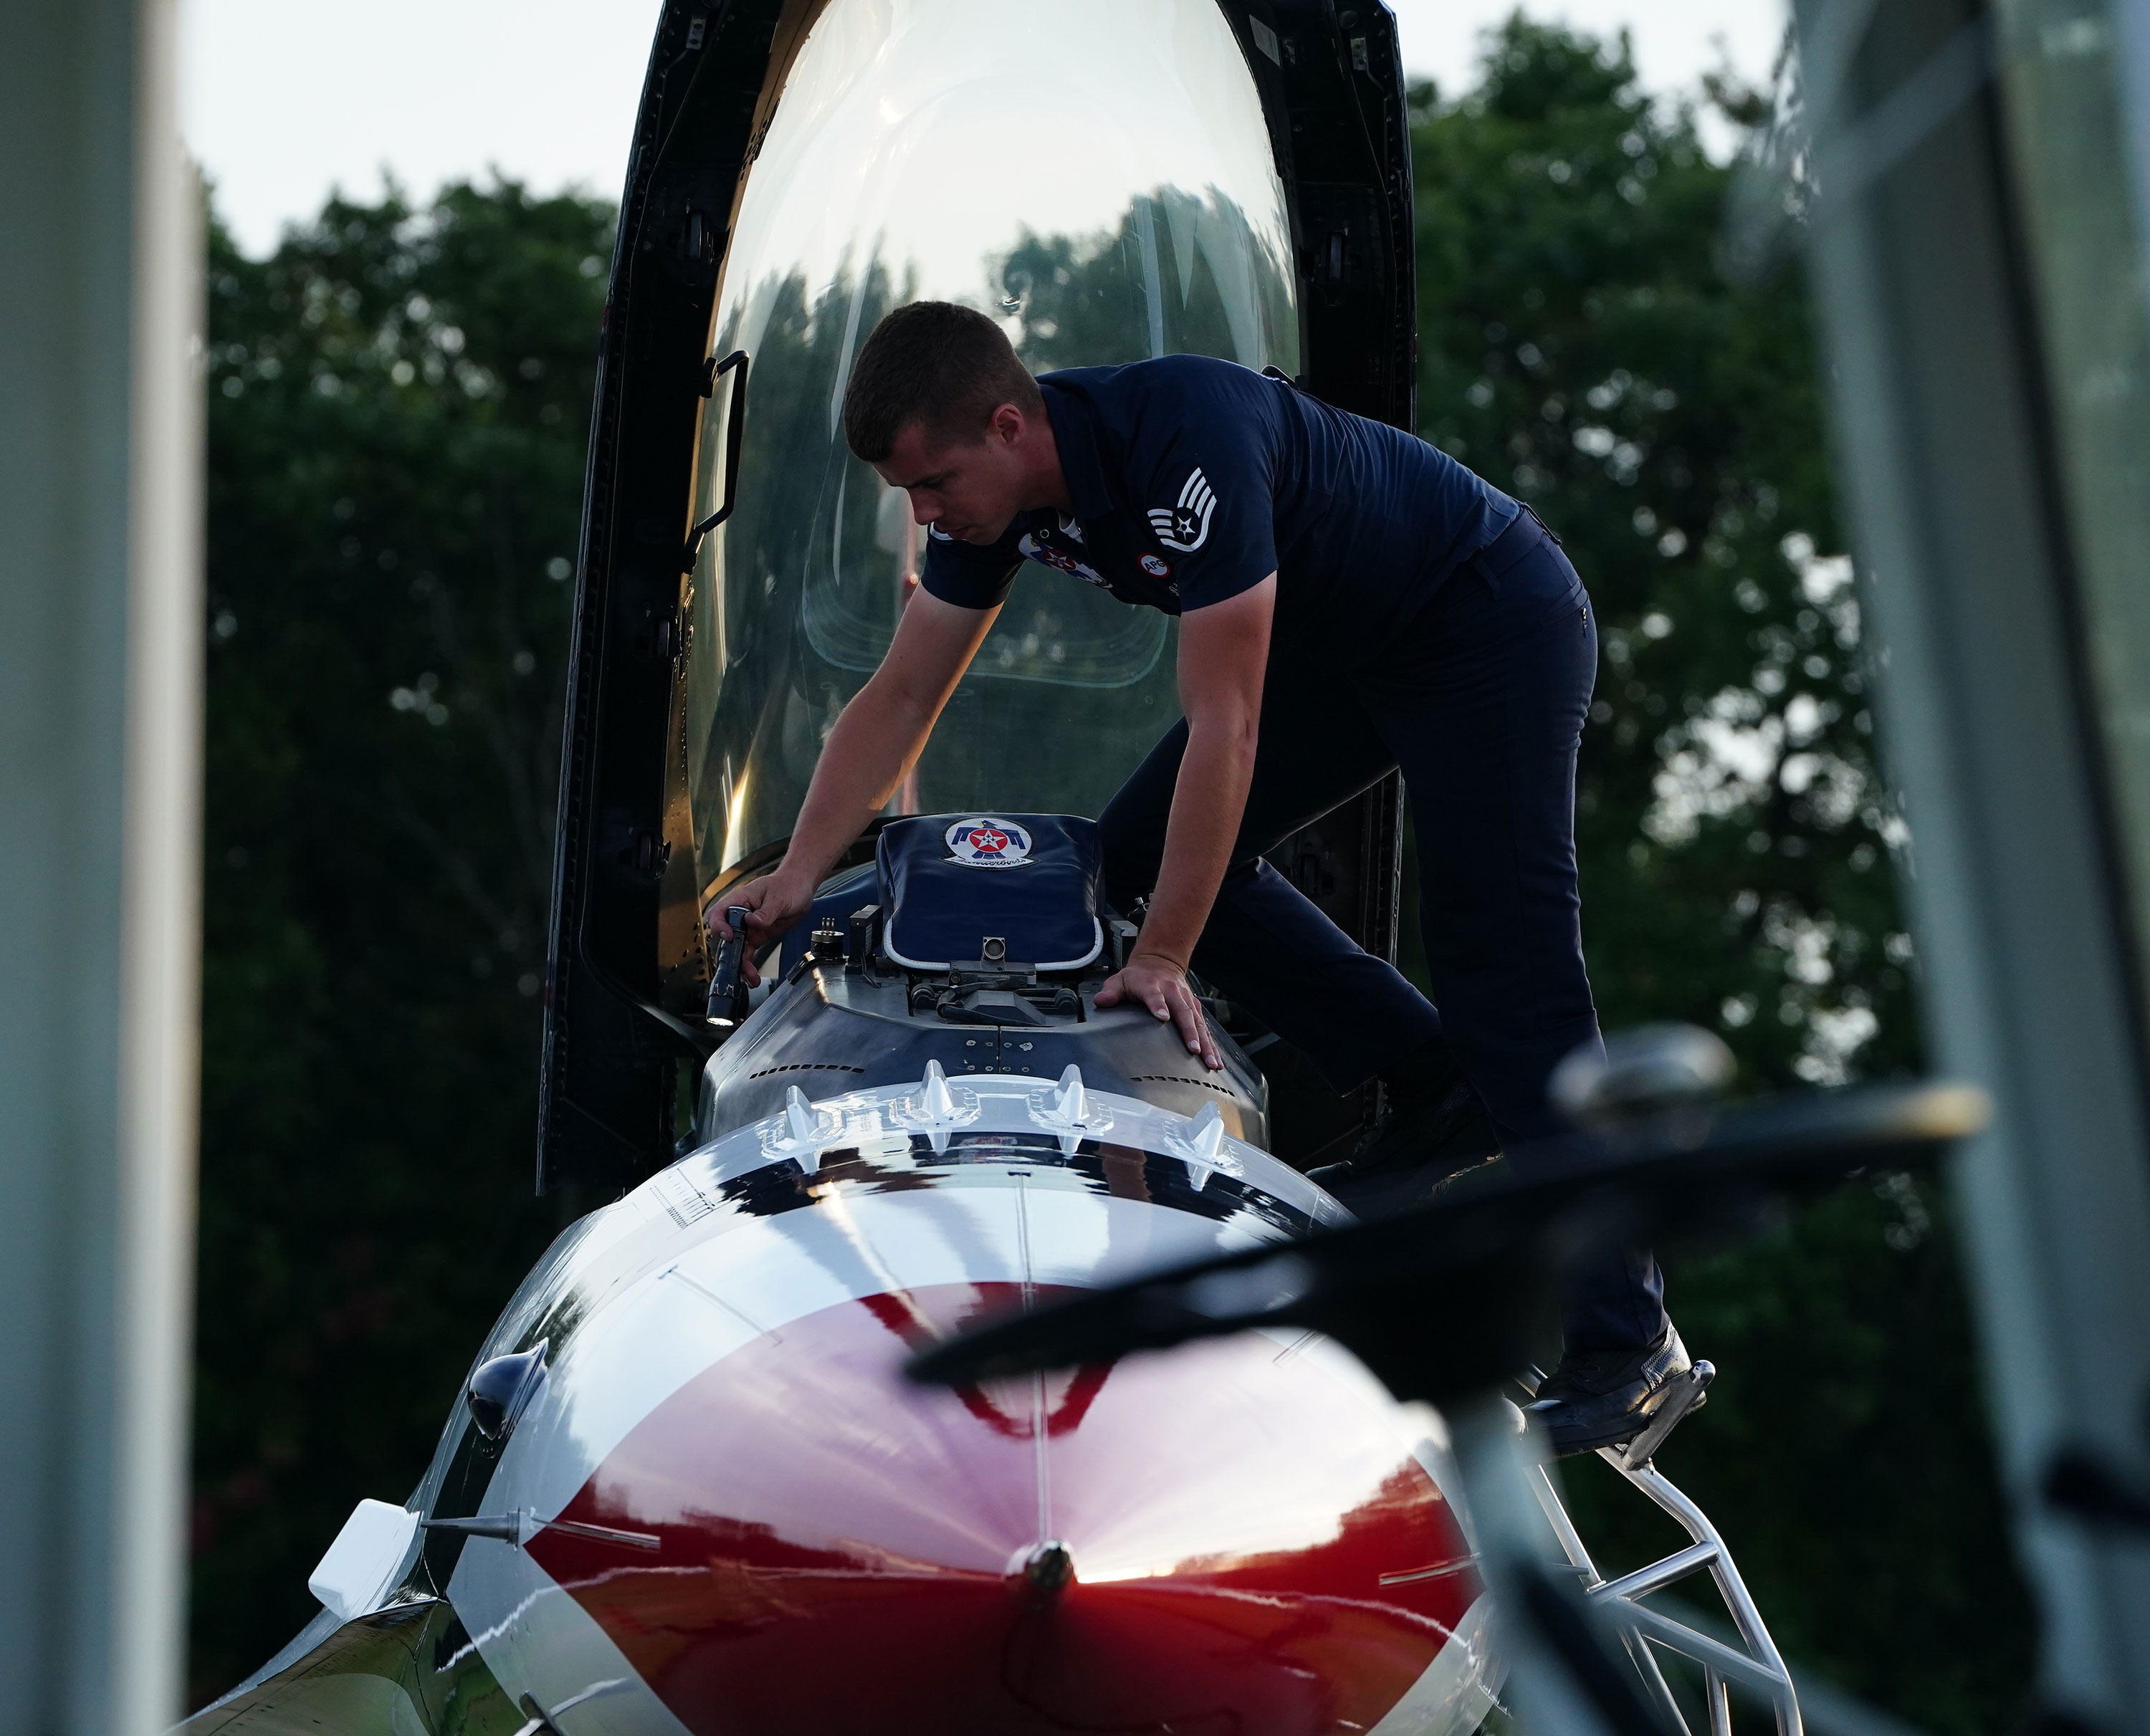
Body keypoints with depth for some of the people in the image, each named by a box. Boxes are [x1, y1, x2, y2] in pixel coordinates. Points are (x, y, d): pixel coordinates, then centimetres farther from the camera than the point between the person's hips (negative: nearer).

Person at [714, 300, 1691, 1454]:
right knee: (1140, 853, 2)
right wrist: (799, 873, -4)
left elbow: (1225, 728, -31)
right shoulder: (988, 485, -9)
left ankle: (1626, 1343, -5)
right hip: (1338, 646, 9)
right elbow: (901, 696, 2)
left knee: (1502, 966, -12)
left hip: (1492, 623, -9)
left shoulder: (1188, 440, -34)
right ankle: (1438, 1093, 8)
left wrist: (1163, 961, -26)